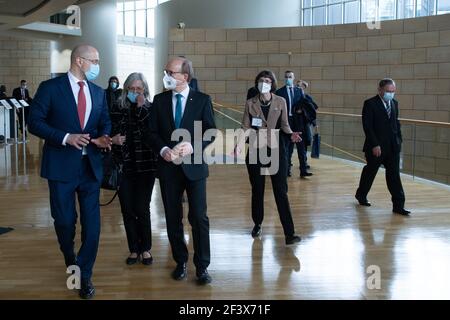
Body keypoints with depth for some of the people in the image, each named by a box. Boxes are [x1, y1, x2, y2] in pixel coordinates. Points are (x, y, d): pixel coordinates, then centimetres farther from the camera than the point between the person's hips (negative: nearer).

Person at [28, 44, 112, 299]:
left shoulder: (98, 92, 9)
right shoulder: (51, 87, -6)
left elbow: (105, 123, 15)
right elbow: (35, 122, -9)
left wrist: (103, 138, -8)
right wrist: (66, 138, -20)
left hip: (91, 165, 4)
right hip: (62, 165, -3)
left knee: (92, 223, 2)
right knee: (64, 220, 8)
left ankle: (85, 275, 15)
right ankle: (70, 258, 38)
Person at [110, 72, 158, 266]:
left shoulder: (150, 108, -1)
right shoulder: (117, 108, 5)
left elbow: (152, 132, -17)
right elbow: (107, 133, 13)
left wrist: (141, 108, -16)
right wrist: (112, 139, -9)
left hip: (145, 166, -2)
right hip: (124, 166, 2)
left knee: (142, 209, 0)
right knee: (127, 210, 6)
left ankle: (145, 249, 20)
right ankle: (134, 250, 21)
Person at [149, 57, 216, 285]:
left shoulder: (202, 100, -2)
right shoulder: (159, 100, 5)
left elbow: (211, 131, -4)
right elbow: (153, 132, 5)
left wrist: (193, 147, -19)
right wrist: (164, 150, -14)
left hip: (194, 165, -2)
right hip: (168, 166, 3)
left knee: (199, 217, -2)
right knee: (173, 218, 9)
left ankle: (202, 266, 9)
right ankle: (180, 262, 24)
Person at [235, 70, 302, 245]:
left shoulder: (280, 102, 1)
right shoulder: (250, 103, 2)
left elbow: (284, 125, 7)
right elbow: (245, 127, 1)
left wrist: (291, 134, -14)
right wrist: (239, 144, -14)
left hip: (276, 149, -1)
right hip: (255, 150, 1)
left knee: (281, 191, -4)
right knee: (257, 190, 10)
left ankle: (289, 233, -6)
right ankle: (257, 224, 29)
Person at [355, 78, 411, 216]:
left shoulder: (394, 103, 10)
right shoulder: (370, 104, -10)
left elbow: (396, 122, 16)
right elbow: (367, 126, -15)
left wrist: (399, 140, 7)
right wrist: (374, 145, -19)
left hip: (393, 146, 5)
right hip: (376, 146, -5)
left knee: (394, 175, 0)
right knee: (370, 171, 12)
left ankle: (398, 205, -1)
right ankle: (361, 195, 35)